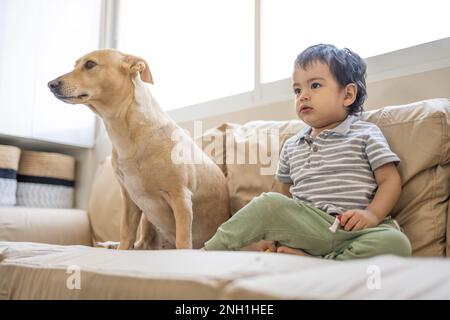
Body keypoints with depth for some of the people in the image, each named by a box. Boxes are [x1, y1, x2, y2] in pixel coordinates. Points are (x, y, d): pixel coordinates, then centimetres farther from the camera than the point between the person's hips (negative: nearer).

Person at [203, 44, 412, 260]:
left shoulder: (365, 134, 7)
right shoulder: (291, 147, 19)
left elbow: (391, 180, 3)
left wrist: (372, 214, -15)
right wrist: (272, 233, 8)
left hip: (351, 231, -2)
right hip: (305, 226, 2)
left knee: (397, 243, -31)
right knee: (269, 203, -24)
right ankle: (209, 253, -16)